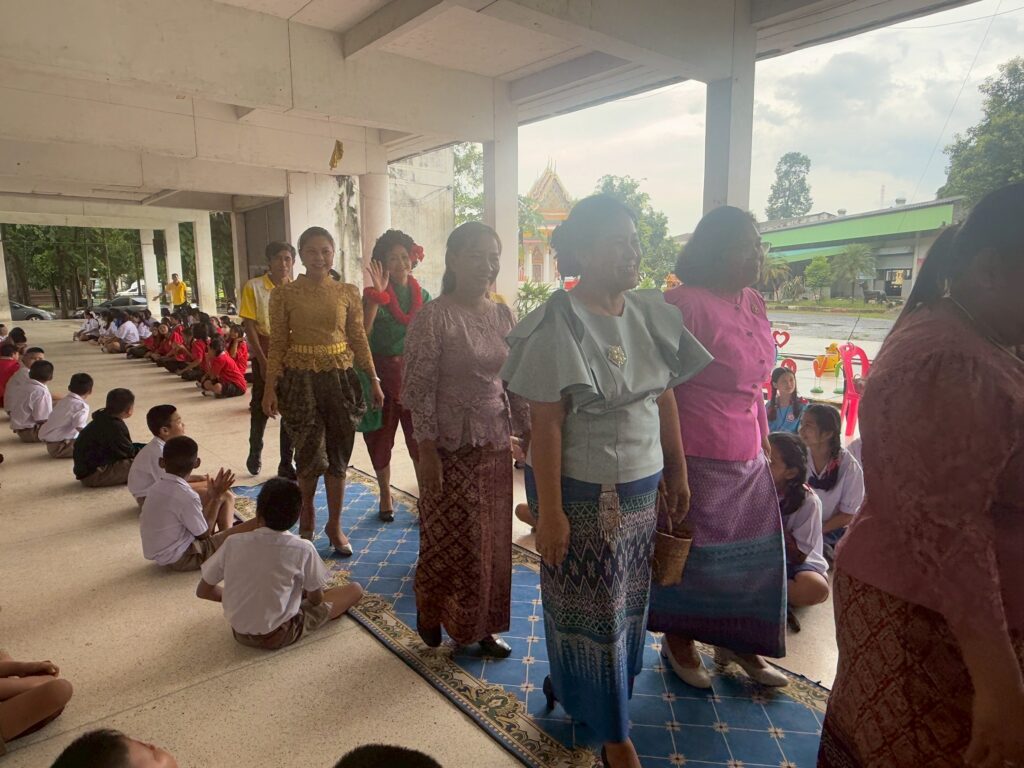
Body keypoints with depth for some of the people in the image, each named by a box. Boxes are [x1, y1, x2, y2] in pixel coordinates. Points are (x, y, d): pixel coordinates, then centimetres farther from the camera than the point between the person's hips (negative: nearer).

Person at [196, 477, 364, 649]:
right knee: (355, 589, 6)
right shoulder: (303, 549, -19)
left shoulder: (233, 543, -11)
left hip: (240, 633, 5)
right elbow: (316, 599, -5)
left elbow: (203, 591, 1)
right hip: (280, 636, -5)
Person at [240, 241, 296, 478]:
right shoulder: (254, 287, -6)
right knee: (261, 407, 9)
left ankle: (286, 463, 16)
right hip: (264, 356, -2)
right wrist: (263, 360, -13)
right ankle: (255, 450, 35)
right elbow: (249, 326, -8)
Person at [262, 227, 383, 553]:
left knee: (338, 455, 8)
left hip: (340, 378, 2)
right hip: (300, 379, -1)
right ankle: (306, 515, 32)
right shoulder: (284, 293, -2)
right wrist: (270, 387, -5)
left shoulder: (348, 292, 2)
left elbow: (359, 339, 5)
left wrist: (374, 379, 3)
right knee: (309, 454, 3)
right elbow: (277, 343, -1)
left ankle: (334, 525, 25)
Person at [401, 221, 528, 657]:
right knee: (450, 539, 8)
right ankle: (429, 611, 36)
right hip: (451, 446, -5)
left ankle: (482, 625, 33)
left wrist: (530, 436, 8)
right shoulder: (433, 318, -12)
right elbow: (419, 391, -13)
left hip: (496, 443, 6)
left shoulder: (502, 316, 5)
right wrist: (426, 452, -16)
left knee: (492, 539, 14)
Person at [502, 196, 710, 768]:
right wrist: (549, 511, -17)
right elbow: (546, 422, -17)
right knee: (591, 609, 10)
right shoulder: (560, 323, -16)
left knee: (628, 602, 19)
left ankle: (568, 684, 46)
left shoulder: (651, 313, 3)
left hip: (643, 489, 7)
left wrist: (678, 473, 11)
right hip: (583, 493, -6)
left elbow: (666, 399, 9)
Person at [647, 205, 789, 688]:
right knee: (689, 552, 9)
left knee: (754, 553, 17)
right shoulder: (684, 303, -17)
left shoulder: (752, 302, 8)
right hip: (698, 460, -8)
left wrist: (764, 439, 18)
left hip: (747, 459, 8)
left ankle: (737, 643, 39)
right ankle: (678, 643, 33)